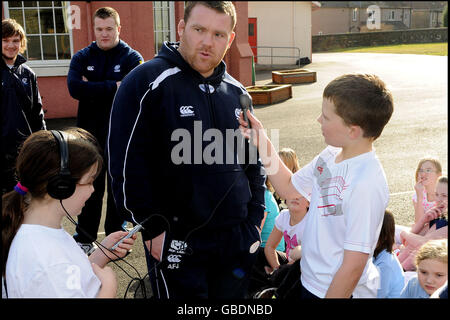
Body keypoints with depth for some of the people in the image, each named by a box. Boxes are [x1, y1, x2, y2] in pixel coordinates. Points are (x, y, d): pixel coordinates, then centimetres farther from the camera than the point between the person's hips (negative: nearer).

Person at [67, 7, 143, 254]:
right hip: (90, 134, 2)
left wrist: (93, 89, -16)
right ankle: (85, 239, 23)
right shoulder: (82, 57, 4)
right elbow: (74, 88, -15)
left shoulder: (132, 58, -3)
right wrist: (113, 86, -19)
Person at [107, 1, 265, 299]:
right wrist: (153, 228, -13)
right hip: (177, 242, -5)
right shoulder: (148, 82, -11)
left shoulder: (237, 92, 9)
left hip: (238, 239, 6)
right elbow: (126, 164, -13)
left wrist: (256, 216, 11)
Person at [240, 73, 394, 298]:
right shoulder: (331, 154, -3)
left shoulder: (366, 183, -29)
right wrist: (262, 142, 3)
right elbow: (289, 189, 11)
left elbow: (353, 267, -26)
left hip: (342, 290, -7)